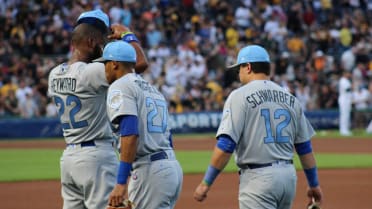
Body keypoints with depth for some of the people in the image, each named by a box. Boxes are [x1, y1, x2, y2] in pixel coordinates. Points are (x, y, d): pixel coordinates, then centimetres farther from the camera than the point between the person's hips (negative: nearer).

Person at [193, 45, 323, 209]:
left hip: (258, 177, -7)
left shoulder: (240, 96, -6)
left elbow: (226, 145, -15)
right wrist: (314, 184, 22)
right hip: (289, 175, 7)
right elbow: (304, 147, 14)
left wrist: (206, 183, -11)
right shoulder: (290, 98, 12)